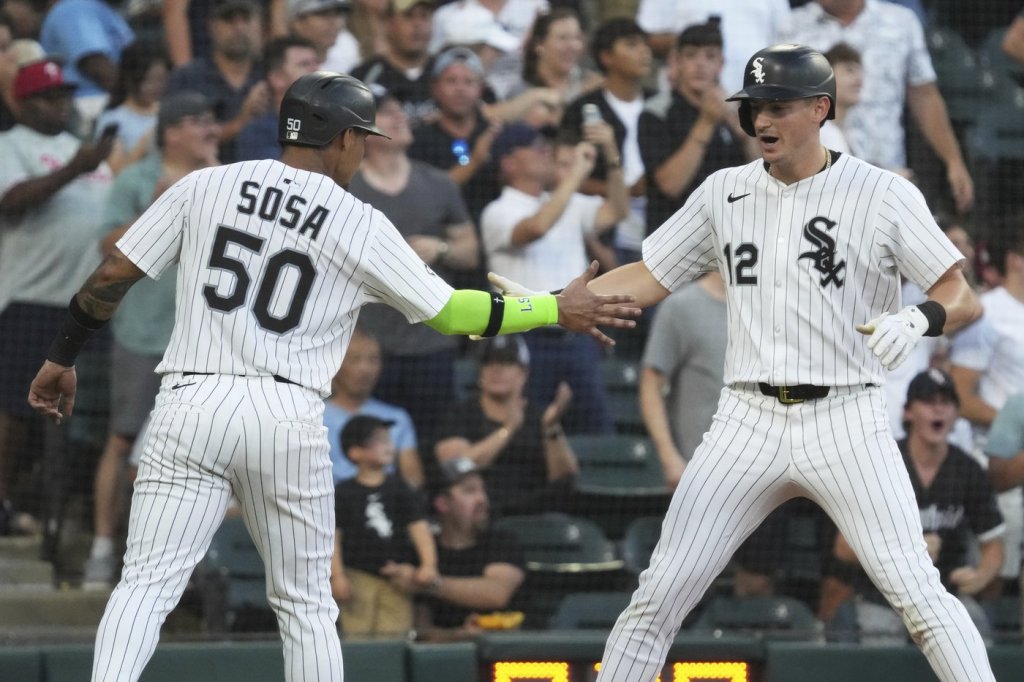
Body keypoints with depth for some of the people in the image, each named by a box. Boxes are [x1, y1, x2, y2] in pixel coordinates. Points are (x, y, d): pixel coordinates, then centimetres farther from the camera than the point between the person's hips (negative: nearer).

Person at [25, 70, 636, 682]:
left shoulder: (206, 187, 8)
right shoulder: (362, 226, 3)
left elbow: (113, 275, 7)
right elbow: (450, 312, 8)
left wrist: (62, 358, 18)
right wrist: (559, 310, 19)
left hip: (192, 407, 1)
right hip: (290, 423, -1)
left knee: (146, 585, -3)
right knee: (307, 603, 14)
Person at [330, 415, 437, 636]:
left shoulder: (401, 491, 9)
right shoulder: (343, 493, 3)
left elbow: (419, 527, 2)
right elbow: (333, 536, 0)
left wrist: (429, 564, -12)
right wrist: (337, 576, -9)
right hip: (358, 577, -2)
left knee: (395, 633, -4)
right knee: (358, 633, -6)